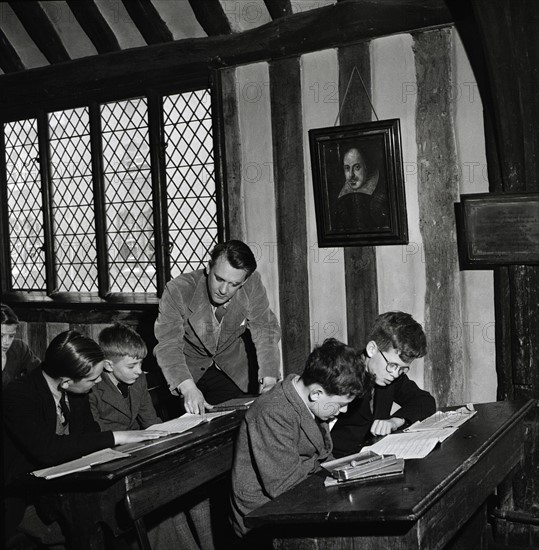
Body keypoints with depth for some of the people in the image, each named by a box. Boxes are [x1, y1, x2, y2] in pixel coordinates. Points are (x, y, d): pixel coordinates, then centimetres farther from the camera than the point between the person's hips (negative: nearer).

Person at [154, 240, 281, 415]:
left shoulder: (252, 285, -22)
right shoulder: (178, 290, -29)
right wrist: (187, 387, -45)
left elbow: (265, 330, -14)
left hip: (231, 372, 2)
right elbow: (168, 345, -30)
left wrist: (269, 378, -28)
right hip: (187, 369, -2)